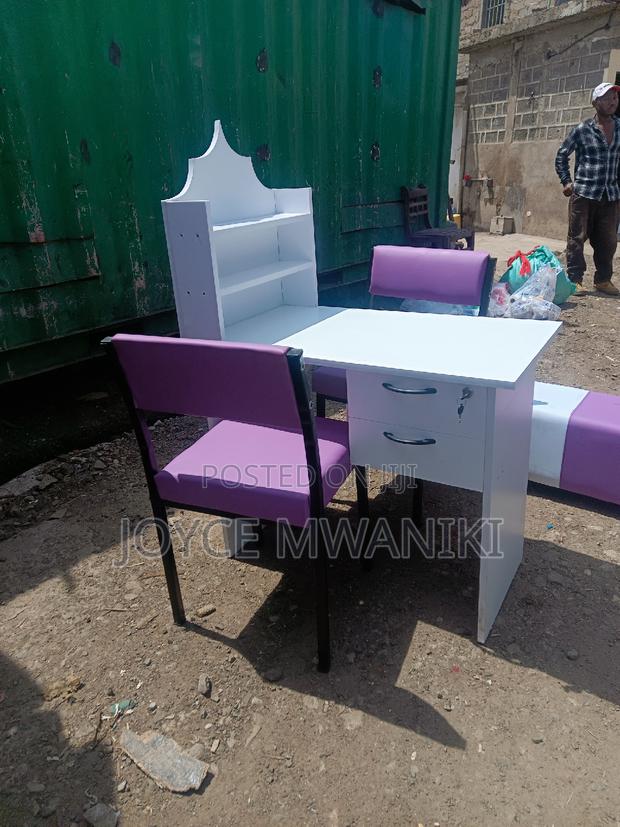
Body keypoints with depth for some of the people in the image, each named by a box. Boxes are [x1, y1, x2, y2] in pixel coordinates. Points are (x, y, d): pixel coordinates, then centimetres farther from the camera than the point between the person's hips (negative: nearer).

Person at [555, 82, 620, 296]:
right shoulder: (582, 130, -1)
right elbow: (562, 155, 7)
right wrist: (566, 181, 0)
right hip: (584, 194, -4)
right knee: (577, 238, -4)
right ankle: (575, 279, 3)